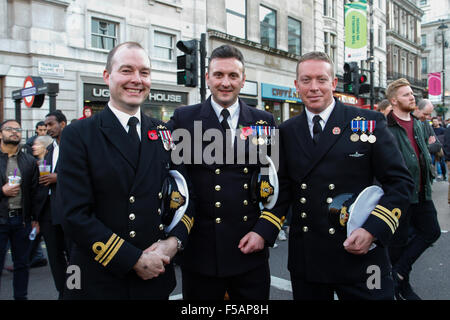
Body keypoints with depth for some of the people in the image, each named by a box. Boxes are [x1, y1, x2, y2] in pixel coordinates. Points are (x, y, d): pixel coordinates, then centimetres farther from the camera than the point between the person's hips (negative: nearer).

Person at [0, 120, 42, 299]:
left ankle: (21, 296, 25)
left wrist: (35, 219, 4)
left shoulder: (30, 162, 7)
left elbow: (35, 193, 7)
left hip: (22, 219, 2)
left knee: (22, 263, 12)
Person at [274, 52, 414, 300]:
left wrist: (373, 231, -14)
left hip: (359, 257, -2)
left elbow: (400, 182, -3)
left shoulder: (368, 123, -4)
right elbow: (283, 188, 6)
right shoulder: (287, 131, 4)